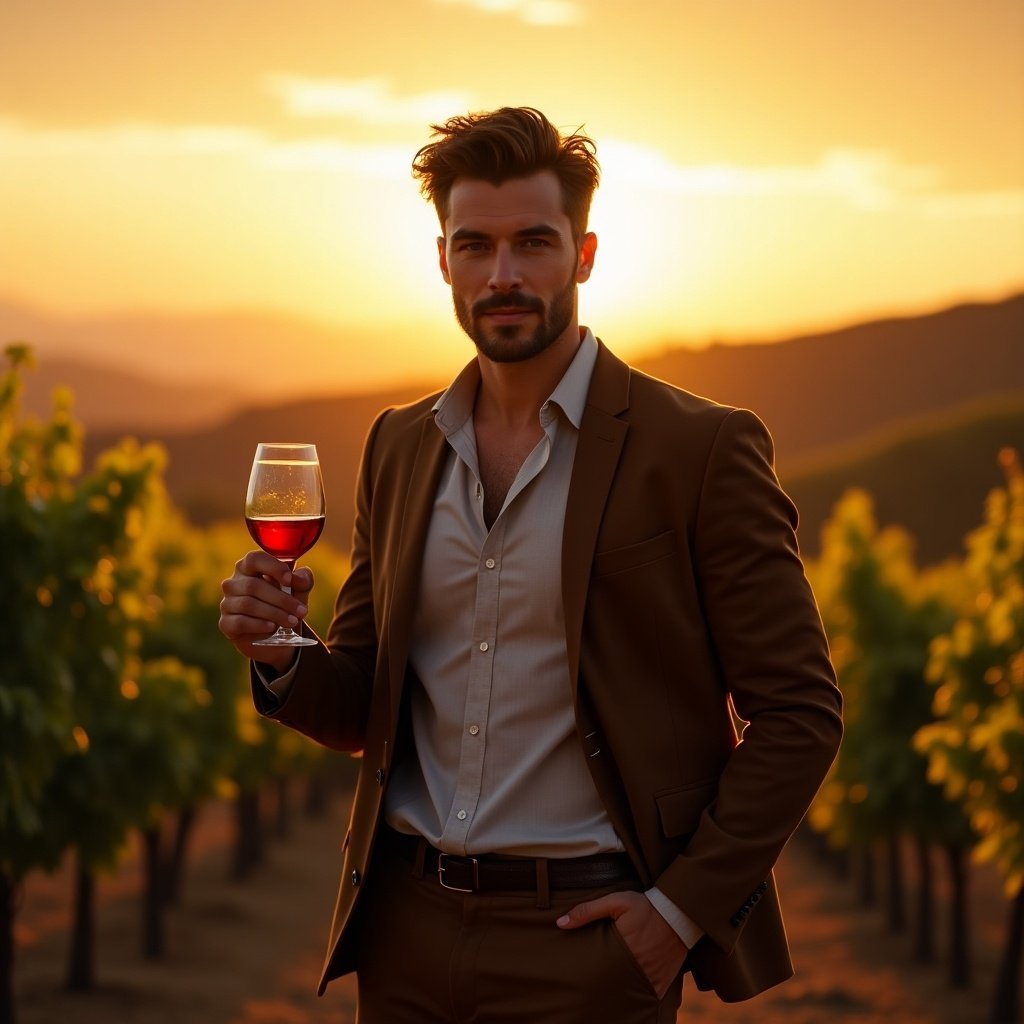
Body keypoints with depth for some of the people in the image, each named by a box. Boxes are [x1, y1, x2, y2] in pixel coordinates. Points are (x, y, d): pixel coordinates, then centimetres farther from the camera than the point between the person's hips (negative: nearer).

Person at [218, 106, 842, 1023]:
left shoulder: (701, 450, -7)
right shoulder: (400, 447, 10)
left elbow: (799, 713, -6)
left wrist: (685, 906, -11)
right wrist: (283, 655, -6)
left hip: (583, 938, -5)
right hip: (407, 931, 5)